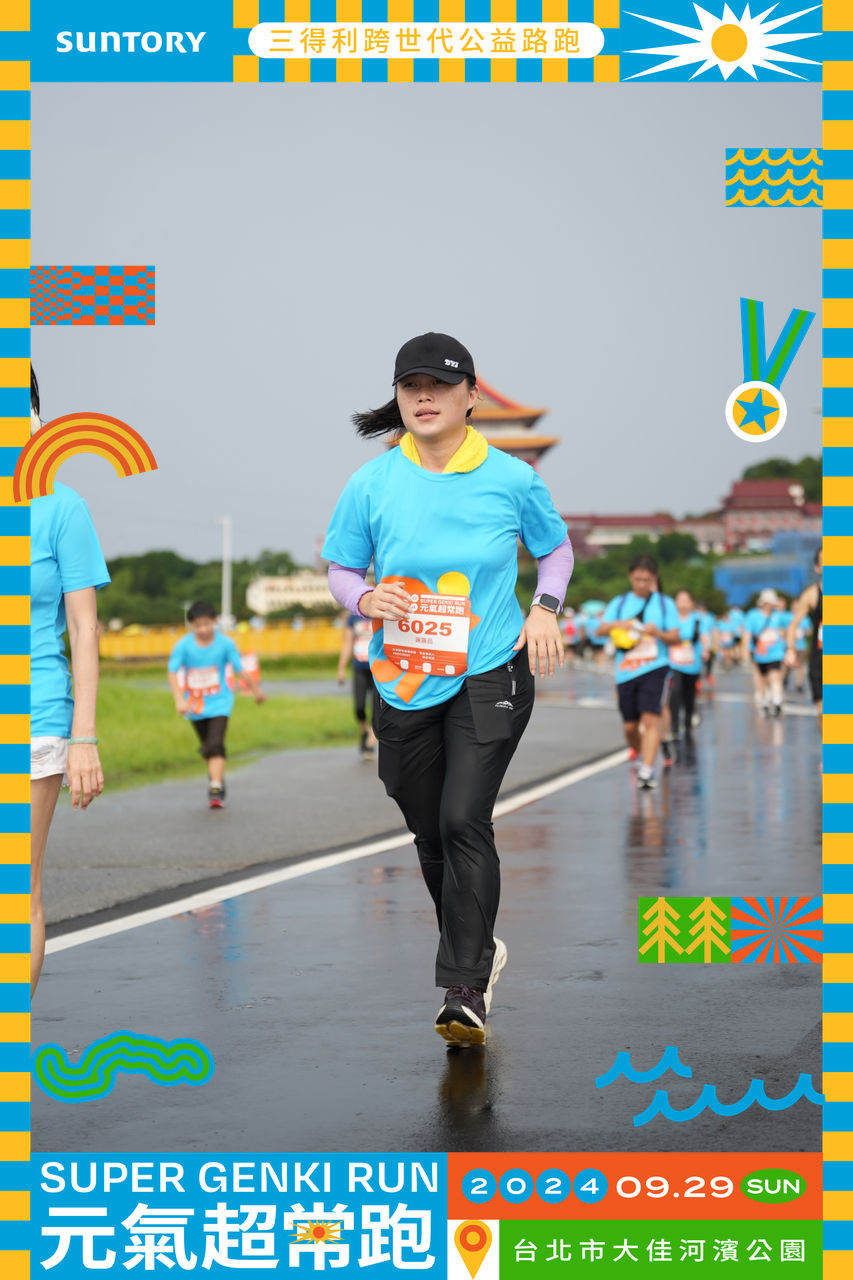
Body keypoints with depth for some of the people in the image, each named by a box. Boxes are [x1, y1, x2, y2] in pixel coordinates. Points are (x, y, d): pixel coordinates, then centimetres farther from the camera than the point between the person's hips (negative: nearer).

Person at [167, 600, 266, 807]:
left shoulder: (225, 643, -13)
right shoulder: (183, 645, -14)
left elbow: (240, 668, -3)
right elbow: (173, 672, -19)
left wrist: (256, 690, 10)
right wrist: (179, 699, -31)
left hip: (219, 703, -2)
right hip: (194, 704, 2)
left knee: (215, 745, -18)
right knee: (206, 747, 16)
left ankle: (216, 789, -22)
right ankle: (217, 774, 43)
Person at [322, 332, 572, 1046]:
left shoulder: (511, 478, -4)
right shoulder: (371, 485, -3)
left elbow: (557, 546, 13)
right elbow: (341, 568, 8)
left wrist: (545, 609, -3)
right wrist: (365, 598, -15)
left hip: (490, 674, -3)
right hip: (404, 685, 3)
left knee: (464, 822, -16)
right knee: (429, 832, 13)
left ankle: (466, 992, -11)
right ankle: (481, 947, 38)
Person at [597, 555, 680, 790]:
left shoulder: (664, 603, 5)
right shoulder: (619, 603, 10)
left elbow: (675, 637, 1)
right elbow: (601, 629, 0)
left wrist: (657, 632, -20)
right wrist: (617, 624, -21)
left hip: (655, 669, -3)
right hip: (625, 672, 3)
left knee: (650, 719, -18)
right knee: (630, 726, 7)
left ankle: (647, 771, -20)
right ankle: (642, 757, 33)